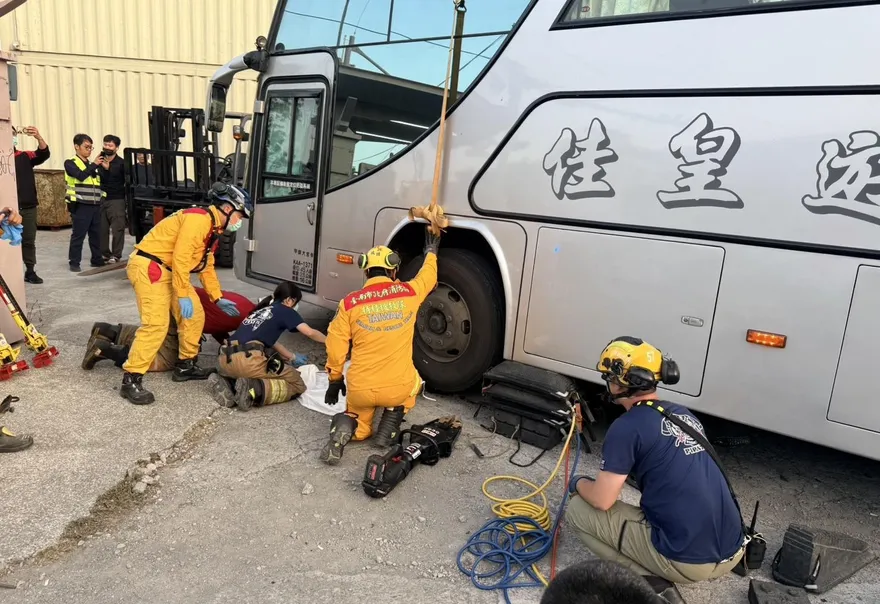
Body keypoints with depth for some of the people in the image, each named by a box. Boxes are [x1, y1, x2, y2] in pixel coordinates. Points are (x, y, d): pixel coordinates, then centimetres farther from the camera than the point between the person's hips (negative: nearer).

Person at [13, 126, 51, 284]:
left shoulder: (25, 156, 6)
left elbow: (44, 154, -10)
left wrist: (38, 137, -25)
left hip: (28, 206, 2)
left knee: (29, 240, 9)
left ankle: (30, 271, 16)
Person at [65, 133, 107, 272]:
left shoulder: (91, 165, 18)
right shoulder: (70, 163, -1)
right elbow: (81, 176, -19)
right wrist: (95, 165, -14)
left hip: (95, 206, 6)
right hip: (80, 206, -6)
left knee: (96, 234, 10)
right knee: (78, 235, -4)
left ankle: (97, 259, 20)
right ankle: (74, 262, 2)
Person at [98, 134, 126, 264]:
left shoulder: (121, 163, -2)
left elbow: (128, 181, -3)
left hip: (116, 200, -4)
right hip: (101, 199, 4)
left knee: (117, 228, -3)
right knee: (101, 228, 4)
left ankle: (116, 255, 4)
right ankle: (104, 253, 14)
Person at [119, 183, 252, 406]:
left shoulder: (212, 228, 15)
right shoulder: (199, 219, -18)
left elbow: (206, 266, 22)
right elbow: (180, 258, -24)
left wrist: (218, 299, 22)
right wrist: (183, 295, -21)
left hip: (169, 271, 11)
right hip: (149, 267, -11)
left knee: (194, 316, 11)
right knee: (156, 323, -19)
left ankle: (185, 366, 24)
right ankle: (131, 381, -14)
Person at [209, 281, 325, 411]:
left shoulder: (260, 311, 32)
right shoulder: (285, 311, 12)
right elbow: (310, 333, 6)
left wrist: (292, 357, 53)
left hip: (225, 359, 8)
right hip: (248, 360, -7)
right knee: (297, 384, 8)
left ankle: (227, 382, 8)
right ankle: (254, 389, -17)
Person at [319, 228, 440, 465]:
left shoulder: (349, 303, -4)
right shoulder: (408, 293, -2)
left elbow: (336, 348, 0)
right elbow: (428, 276, 21)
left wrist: (335, 380, 16)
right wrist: (431, 252, 40)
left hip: (360, 389, 1)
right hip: (398, 388, -1)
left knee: (359, 426, 31)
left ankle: (345, 428, -5)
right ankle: (388, 428, 14)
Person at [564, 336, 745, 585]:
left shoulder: (627, 427, -11)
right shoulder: (684, 415, 12)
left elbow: (601, 500, -10)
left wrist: (579, 484, 12)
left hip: (688, 560, -8)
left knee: (578, 510, 5)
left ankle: (649, 582, 2)